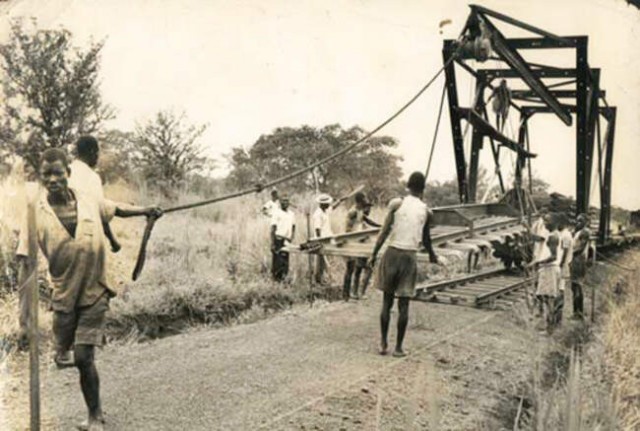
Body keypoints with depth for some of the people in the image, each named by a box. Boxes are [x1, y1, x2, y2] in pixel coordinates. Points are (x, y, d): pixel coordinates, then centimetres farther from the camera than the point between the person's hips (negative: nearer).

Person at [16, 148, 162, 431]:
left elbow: (117, 209, 18)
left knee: (83, 358, -6)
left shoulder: (88, 202, -4)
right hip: (64, 296, 1)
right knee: (62, 357, 13)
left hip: (94, 293, -1)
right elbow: (25, 261, -13)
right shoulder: (37, 214, -10)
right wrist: (25, 307, -19)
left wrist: (146, 211, 9)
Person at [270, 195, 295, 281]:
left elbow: (293, 227, 20)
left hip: (287, 241, 5)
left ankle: (283, 277, 14)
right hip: (278, 239, -5)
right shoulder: (277, 213, -3)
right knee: (277, 261, -5)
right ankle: (276, 278, 3)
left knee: (285, 261, 5)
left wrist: (291, 237, 3)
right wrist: (272, 244, -11)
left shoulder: (291, 214, 13)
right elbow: (273, 229, -5)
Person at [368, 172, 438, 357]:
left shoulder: (396, 204, -1)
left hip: (392, 253, 0)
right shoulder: (425, 211, 3)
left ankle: (383, 343, 12)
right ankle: (398, 347, 9)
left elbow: (384, 232, -6)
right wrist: (432, 256, 32)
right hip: (410, 257, 0)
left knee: (387, 301, 9)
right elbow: (426, 239, 13)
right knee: (403, 304, 5)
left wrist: (373, 255, 0)